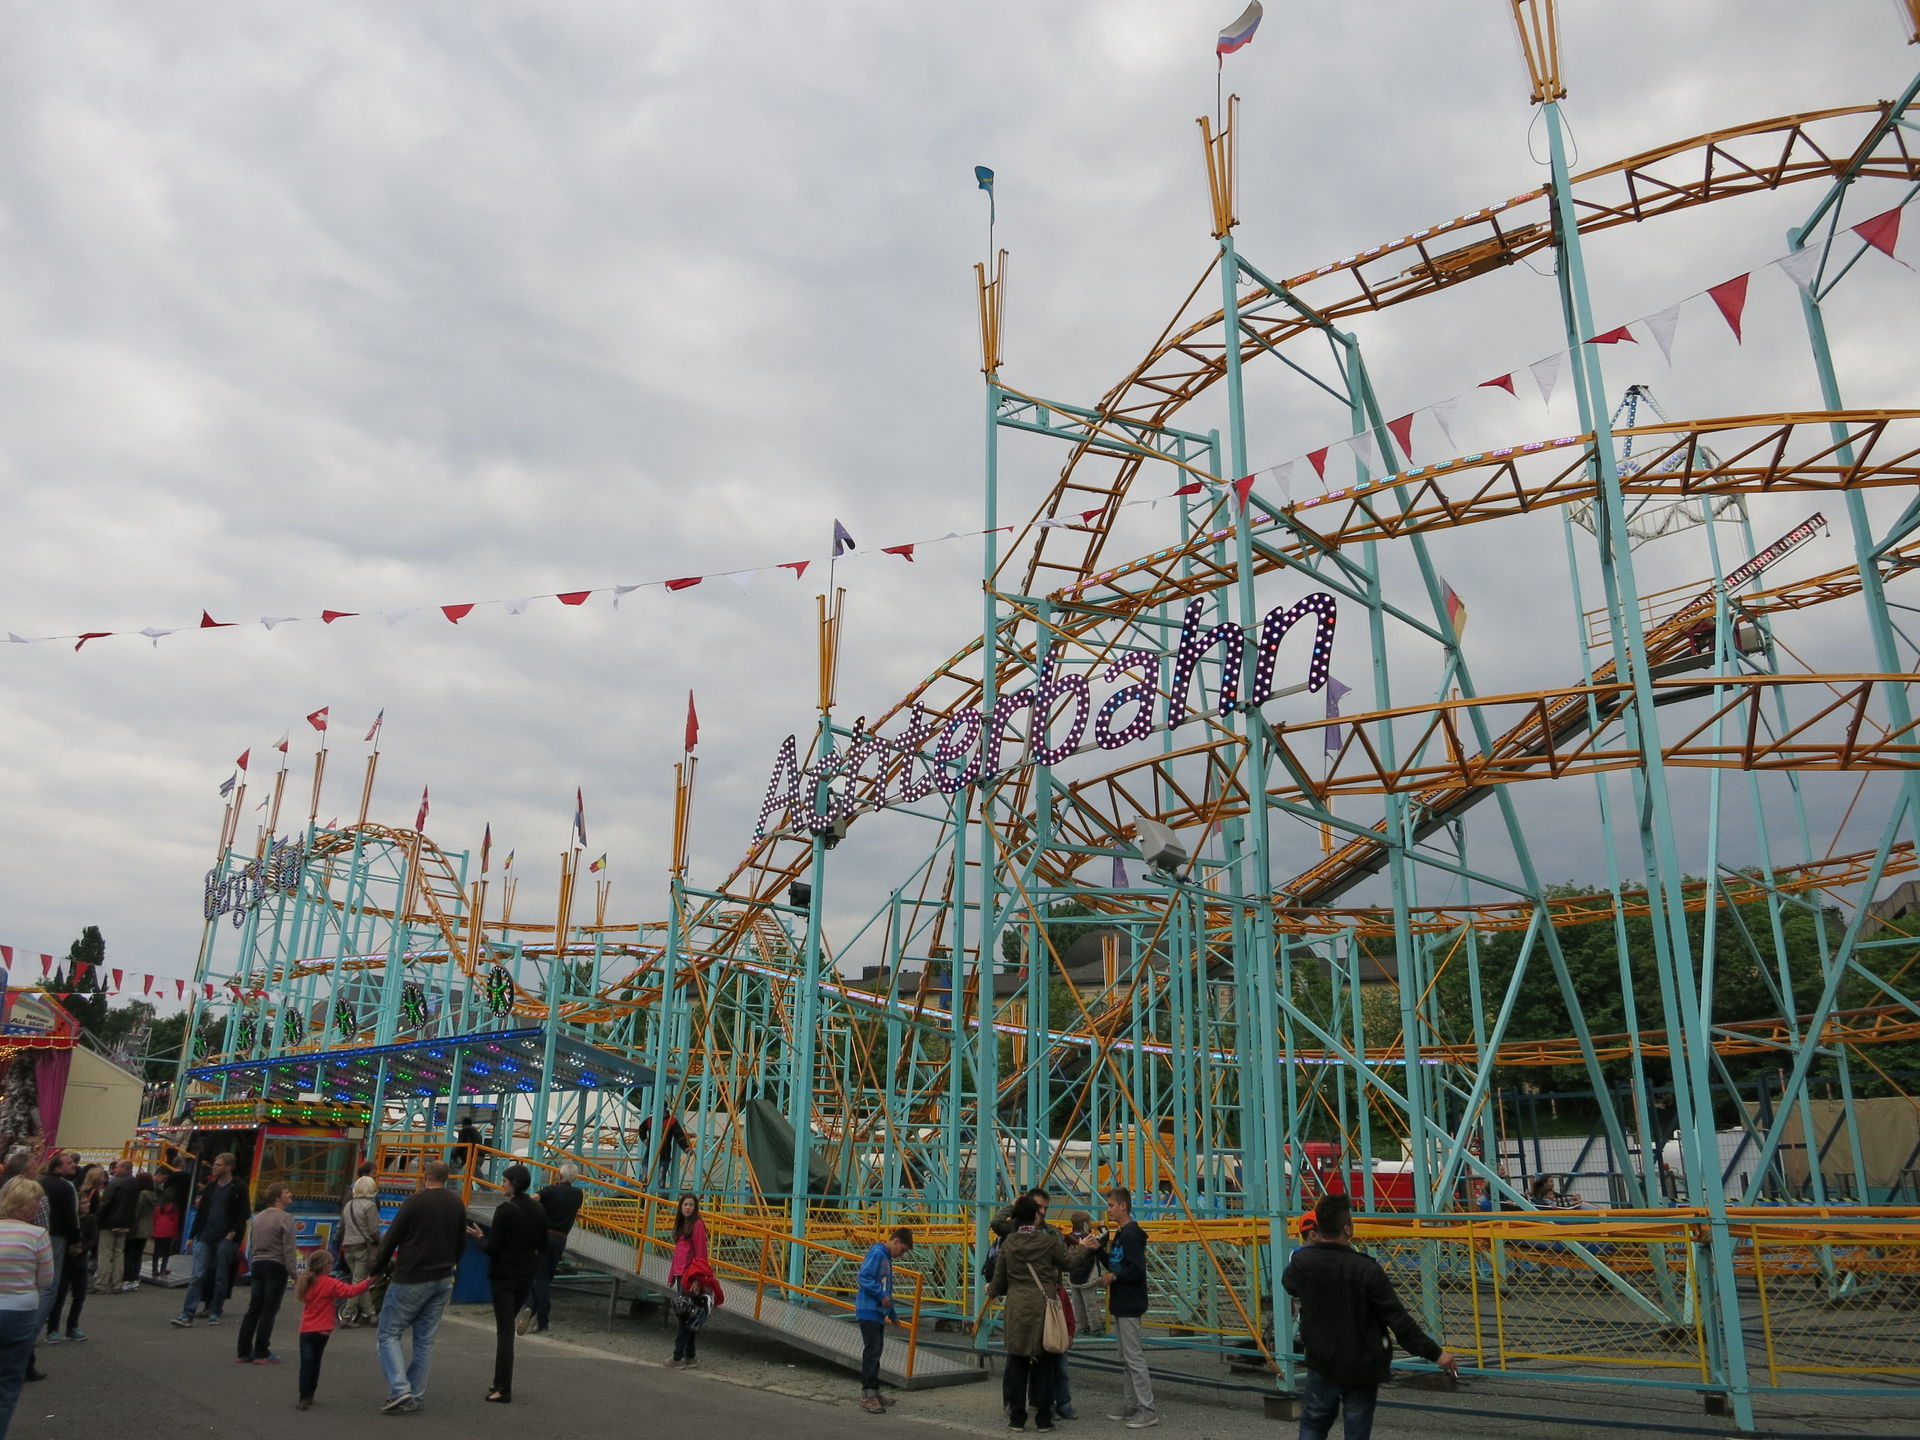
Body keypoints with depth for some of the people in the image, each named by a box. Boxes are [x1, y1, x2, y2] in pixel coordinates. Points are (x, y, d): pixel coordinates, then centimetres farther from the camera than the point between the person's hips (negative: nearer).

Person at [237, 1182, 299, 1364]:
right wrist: (293, 1272, -12)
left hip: (257, 1265, 7)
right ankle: (261, 1353, -2)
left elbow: (251, 1245, 18)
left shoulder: (258, 1218, 14)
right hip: (276, 1266, -7)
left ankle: (244, 1352, 12)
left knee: (253, 1309, 11)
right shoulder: (285, 1219, -11)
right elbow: (289, 1248, -15)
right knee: (269, 1311, -3)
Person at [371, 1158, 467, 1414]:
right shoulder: (457, 1204, 7)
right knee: (425, 1340, 12)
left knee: (389, 1334, 5)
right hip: (443, 1280, 6)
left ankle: (400, 1390, -8)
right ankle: (415, 1397, 12)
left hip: (411, 1279, -6)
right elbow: (461, 1243, 14)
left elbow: (391, 1238, -8)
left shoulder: (416, 1201, -12)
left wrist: (379, 1267, 6)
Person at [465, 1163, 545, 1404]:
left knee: (504, 1330, -1)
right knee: (506, 1326, 19)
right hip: (527, 1276, 6)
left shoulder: (505, 1209, -17)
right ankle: (501, 1383, 22)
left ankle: (503, 1389, 1)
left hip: (504, 1275, -6)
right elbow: (543, 1247, 8)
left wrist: (480, 1237, 3)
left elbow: (491, 1247, -16)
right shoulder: (538, 1211, 3)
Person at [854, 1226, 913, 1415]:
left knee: (876, 1351, 15)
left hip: (878, 1313, 10)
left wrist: (892, 1315, 28)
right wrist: (882, 1295, -25)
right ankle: (867, 1395, -7)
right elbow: (862, 1278, -22)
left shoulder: (886, 1258, 17)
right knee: (871, 1351, -9)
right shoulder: (877, 1254, -12)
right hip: (869, 1312, -10)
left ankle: (873, 1391, 23)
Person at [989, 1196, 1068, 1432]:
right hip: (1043, 1307, -2)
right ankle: (1044, 1418, 13)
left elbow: (1000, 1280, 9)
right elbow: (1069, 1264, 2)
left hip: (1016, 1308, 2)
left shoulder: (1008, 1243, 2)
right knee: (1043, 1363, 8)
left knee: (1017, 1362, 10)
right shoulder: (1049, 1241, -6)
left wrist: (991, 1290, 30)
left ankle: (1016, 1417, 14)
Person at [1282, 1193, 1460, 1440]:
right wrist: (1435, 1353, -8)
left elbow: (1288, 1283, 14)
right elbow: (1398, 1319, -18)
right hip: (1361, 1366, -3)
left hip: (1321, 1364, 3)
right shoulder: (1366, 1269, -22)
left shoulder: (1302, 1261, -11)